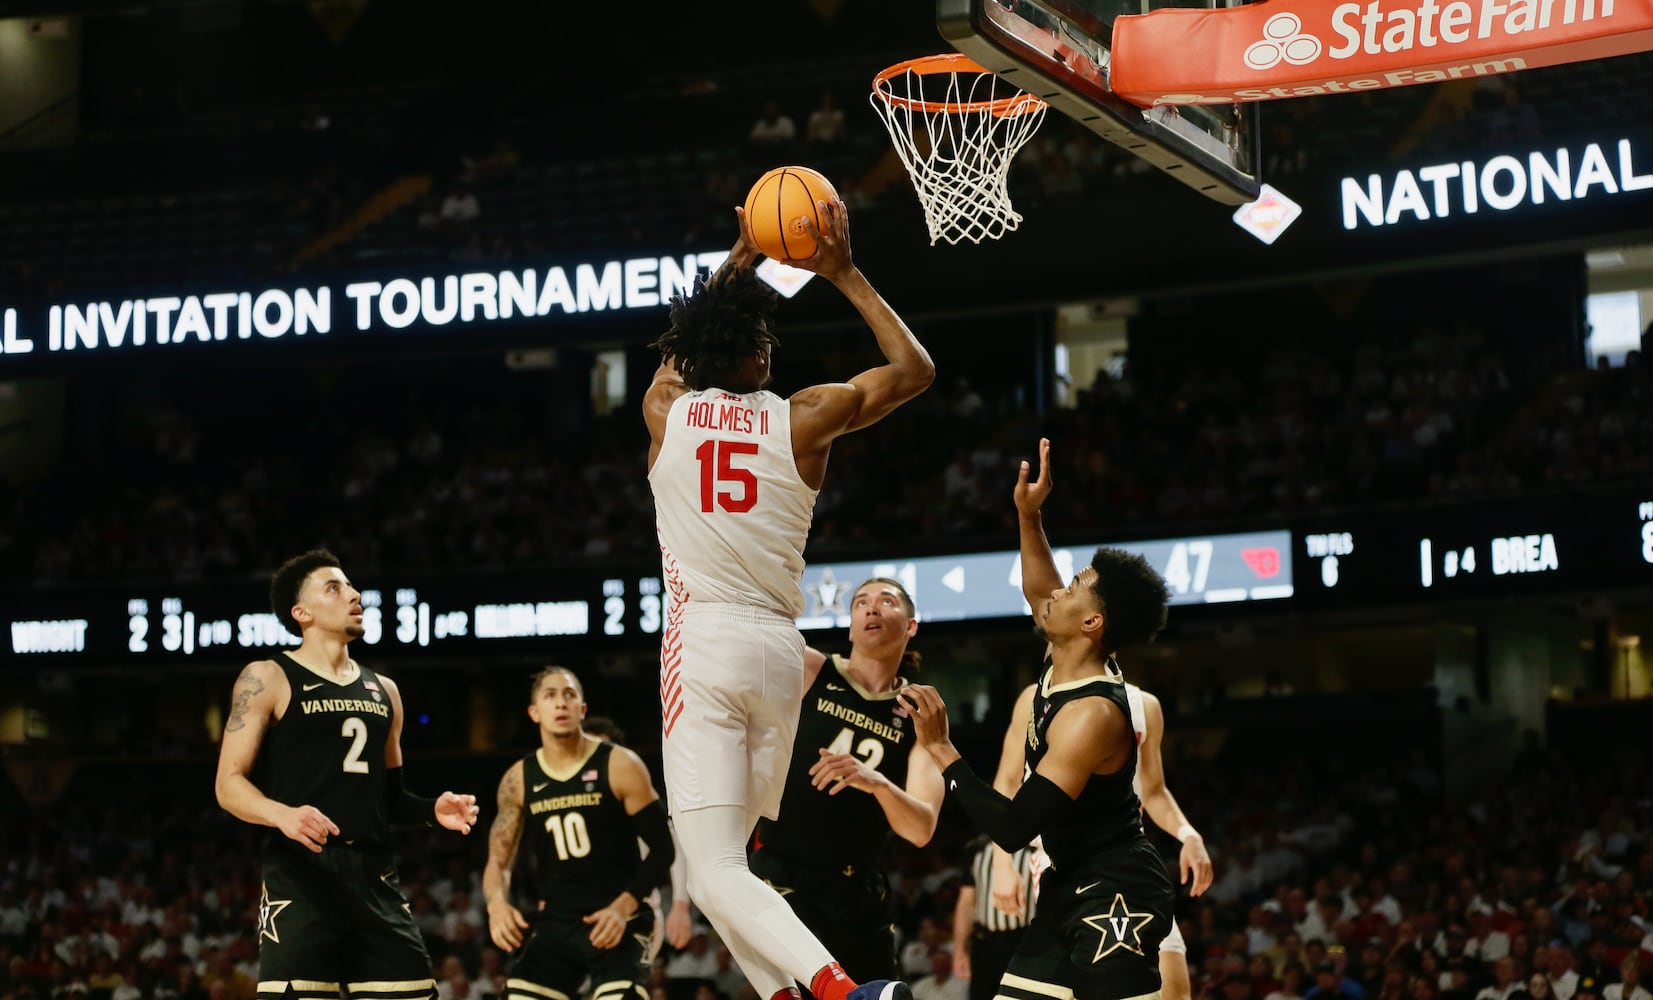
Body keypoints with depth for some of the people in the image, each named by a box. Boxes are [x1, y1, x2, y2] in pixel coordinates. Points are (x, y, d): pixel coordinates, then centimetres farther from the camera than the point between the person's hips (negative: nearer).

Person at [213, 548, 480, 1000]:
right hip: (301, 876, -6)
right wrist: (282, 814, -23)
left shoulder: (382, 691, 20)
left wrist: (431, 811, 5)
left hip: (375, 877, 6)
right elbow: (229, 784, -4)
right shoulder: (267, 679, 2)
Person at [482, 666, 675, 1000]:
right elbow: (498, 860, 8)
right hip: (556, 922, 4)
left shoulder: (620, 766, -7)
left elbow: (661, 848, -7)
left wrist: (624, 907, -20)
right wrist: (497, 903, -15)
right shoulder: (519, 780, 4)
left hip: (618, 922, -4)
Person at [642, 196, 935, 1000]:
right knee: (727, 855, 21)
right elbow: (914, 368, 17)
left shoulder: (665, 408, 5)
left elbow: (679, 350, 31)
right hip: (778, 648, 3)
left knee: (715, 871, -11)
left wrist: (734, 265, 39)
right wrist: (845, 275, 20)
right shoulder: (801, 419, 2)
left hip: (702, 640, -2)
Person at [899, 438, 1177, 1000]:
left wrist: (939, 748, -23)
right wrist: (1028, 516, 11)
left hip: (1117, 897, -10)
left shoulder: (1092, 715, -24)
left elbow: (1012, 829, -28)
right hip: (1070, 889, 10)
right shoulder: (1066, 665, 3)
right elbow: (1040, 596, 25)